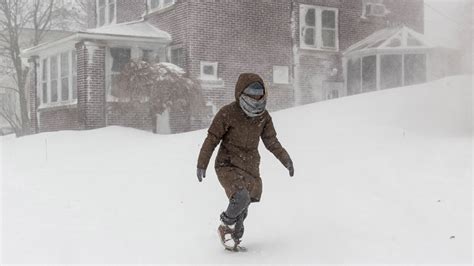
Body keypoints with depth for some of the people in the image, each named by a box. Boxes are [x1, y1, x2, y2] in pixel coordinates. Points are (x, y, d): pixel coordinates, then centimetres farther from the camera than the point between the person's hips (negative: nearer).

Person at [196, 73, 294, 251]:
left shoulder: (264, 116, 2)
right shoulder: (228, 113, -13)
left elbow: (271, 141, 13)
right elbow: (212, 139, -8)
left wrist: (286, 159, 5)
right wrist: (202, 164, -8)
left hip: (251, 169, 5)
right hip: (228, 166, -5)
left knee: (242, 209, 10)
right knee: (241, 198, -26)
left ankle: (233, 237, 34)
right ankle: (226, 226, 2)